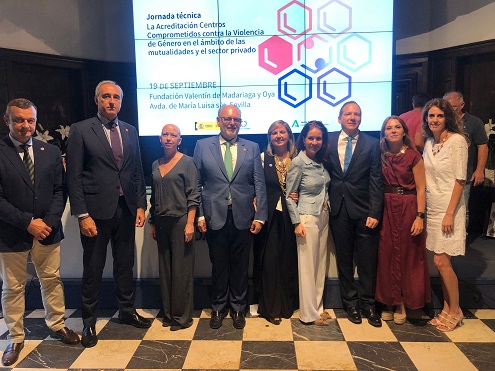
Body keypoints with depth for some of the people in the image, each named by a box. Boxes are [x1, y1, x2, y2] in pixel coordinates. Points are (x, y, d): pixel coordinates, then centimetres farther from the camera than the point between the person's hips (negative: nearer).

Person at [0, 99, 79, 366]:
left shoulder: (51, 152, 4)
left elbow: (59, 190, 4)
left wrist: (49, 221, -9)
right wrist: (27, 222, -15)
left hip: (47, 230, 3)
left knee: (52, 280, 15)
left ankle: (57, 325, 33)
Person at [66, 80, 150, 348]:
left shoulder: (130, 131, 10)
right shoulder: (81, 130, -4)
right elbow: (74, 176, -8)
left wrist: (141, 205, 5)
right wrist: (82, 215, -13)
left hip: (126, 209, 4)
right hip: (96, 210, -4)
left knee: (124, 264, 15)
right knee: (93, 268, 8)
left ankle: (127, 311, 33)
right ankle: (89, 322, 25)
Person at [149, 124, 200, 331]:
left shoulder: (187, 162, -4)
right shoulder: (156, 165, 11)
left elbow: (193, 195, -8)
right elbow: (154, 197, 15)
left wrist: (190, 222, -15)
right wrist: (152, 223, 12)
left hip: (180, 221, -5)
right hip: (161, 222, 5)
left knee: (181, 270, 0)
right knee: (165, 269, 10)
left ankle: (182, 317, 12)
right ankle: (168, 313, 23)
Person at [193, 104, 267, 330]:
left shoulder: (252, 148, 6)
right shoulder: (203, 146, 4)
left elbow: (259, 184, 3)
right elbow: (196, 184, 3)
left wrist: (259, 216, -3)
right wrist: (199, 215, -4)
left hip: (243, 217, 1)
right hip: (215, 216, 0)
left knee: (240, 265, 10)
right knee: (218, 265, 10)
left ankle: (238, 308, 28)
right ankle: (218, 308, 29)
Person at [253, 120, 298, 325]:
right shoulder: (263, 158, 1)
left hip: (290, 215, 1)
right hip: (270, 215, -1)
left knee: (289, 259, 8)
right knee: (269, 260, 2)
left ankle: (287, 304, 25)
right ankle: (270, 307, 15)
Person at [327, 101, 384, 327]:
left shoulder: (371, 144, 0)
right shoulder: (329, 141, 4)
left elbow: (376, 181, -4)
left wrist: (375, 212, -10)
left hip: (363, 210, -1)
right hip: (338, 209, 1)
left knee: (367, 260, 6)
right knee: (343, 258, 11)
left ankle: (368, 303, 23)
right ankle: (350, 302, 26)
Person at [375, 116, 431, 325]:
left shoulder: (413, 156, -5)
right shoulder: (381, 156, 5)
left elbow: (420, 189, -7)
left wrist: (420, 216, -14)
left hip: (408, 208, -3)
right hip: (386, 209, 4)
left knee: (407, 255, 5)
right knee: (386, 255, 7)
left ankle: (403, 303, 20)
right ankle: (389, 302, 21)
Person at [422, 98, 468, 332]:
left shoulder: (457, 141, -10)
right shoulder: (429, 143, 10)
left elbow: (460, 179, -13)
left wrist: (449, 213, -17)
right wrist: (421, 212, 7)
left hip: (449, 208, -6)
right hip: (431, 208, 6)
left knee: (441, 261, -5)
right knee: (441, 262, 11)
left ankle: (455, 311, 14)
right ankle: (446, 309, 23)